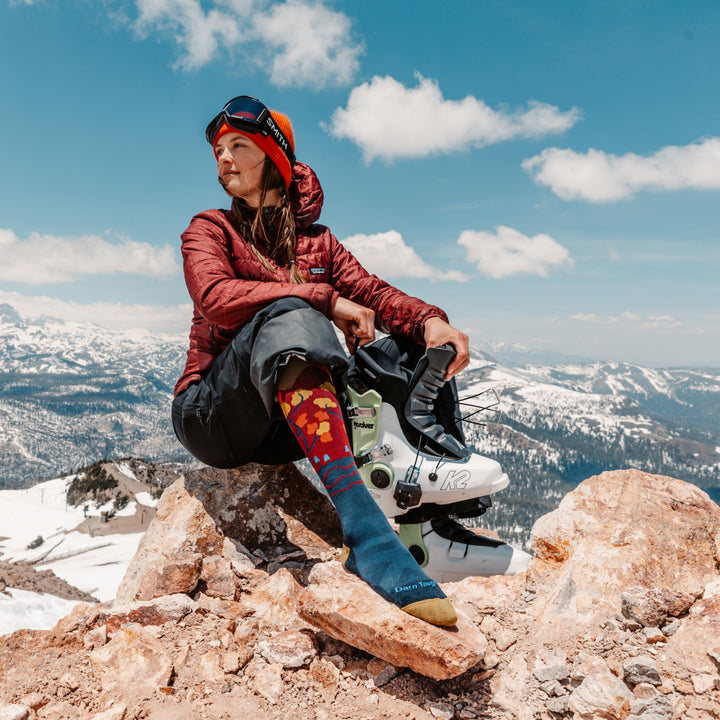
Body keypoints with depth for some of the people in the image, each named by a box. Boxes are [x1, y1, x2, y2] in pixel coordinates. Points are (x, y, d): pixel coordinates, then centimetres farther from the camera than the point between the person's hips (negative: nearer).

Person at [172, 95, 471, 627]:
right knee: (287, 316, -35)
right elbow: (216, 298, -15)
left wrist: (429, 319, -20)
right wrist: (325, 300, -22)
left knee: (409, 350, -14)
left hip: (293, 423, 4)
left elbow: (371, 293, 2)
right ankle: (367, 534, -49)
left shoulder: (316, 240, 17)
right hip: (211, 414, -3)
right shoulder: (209, 230, 7)